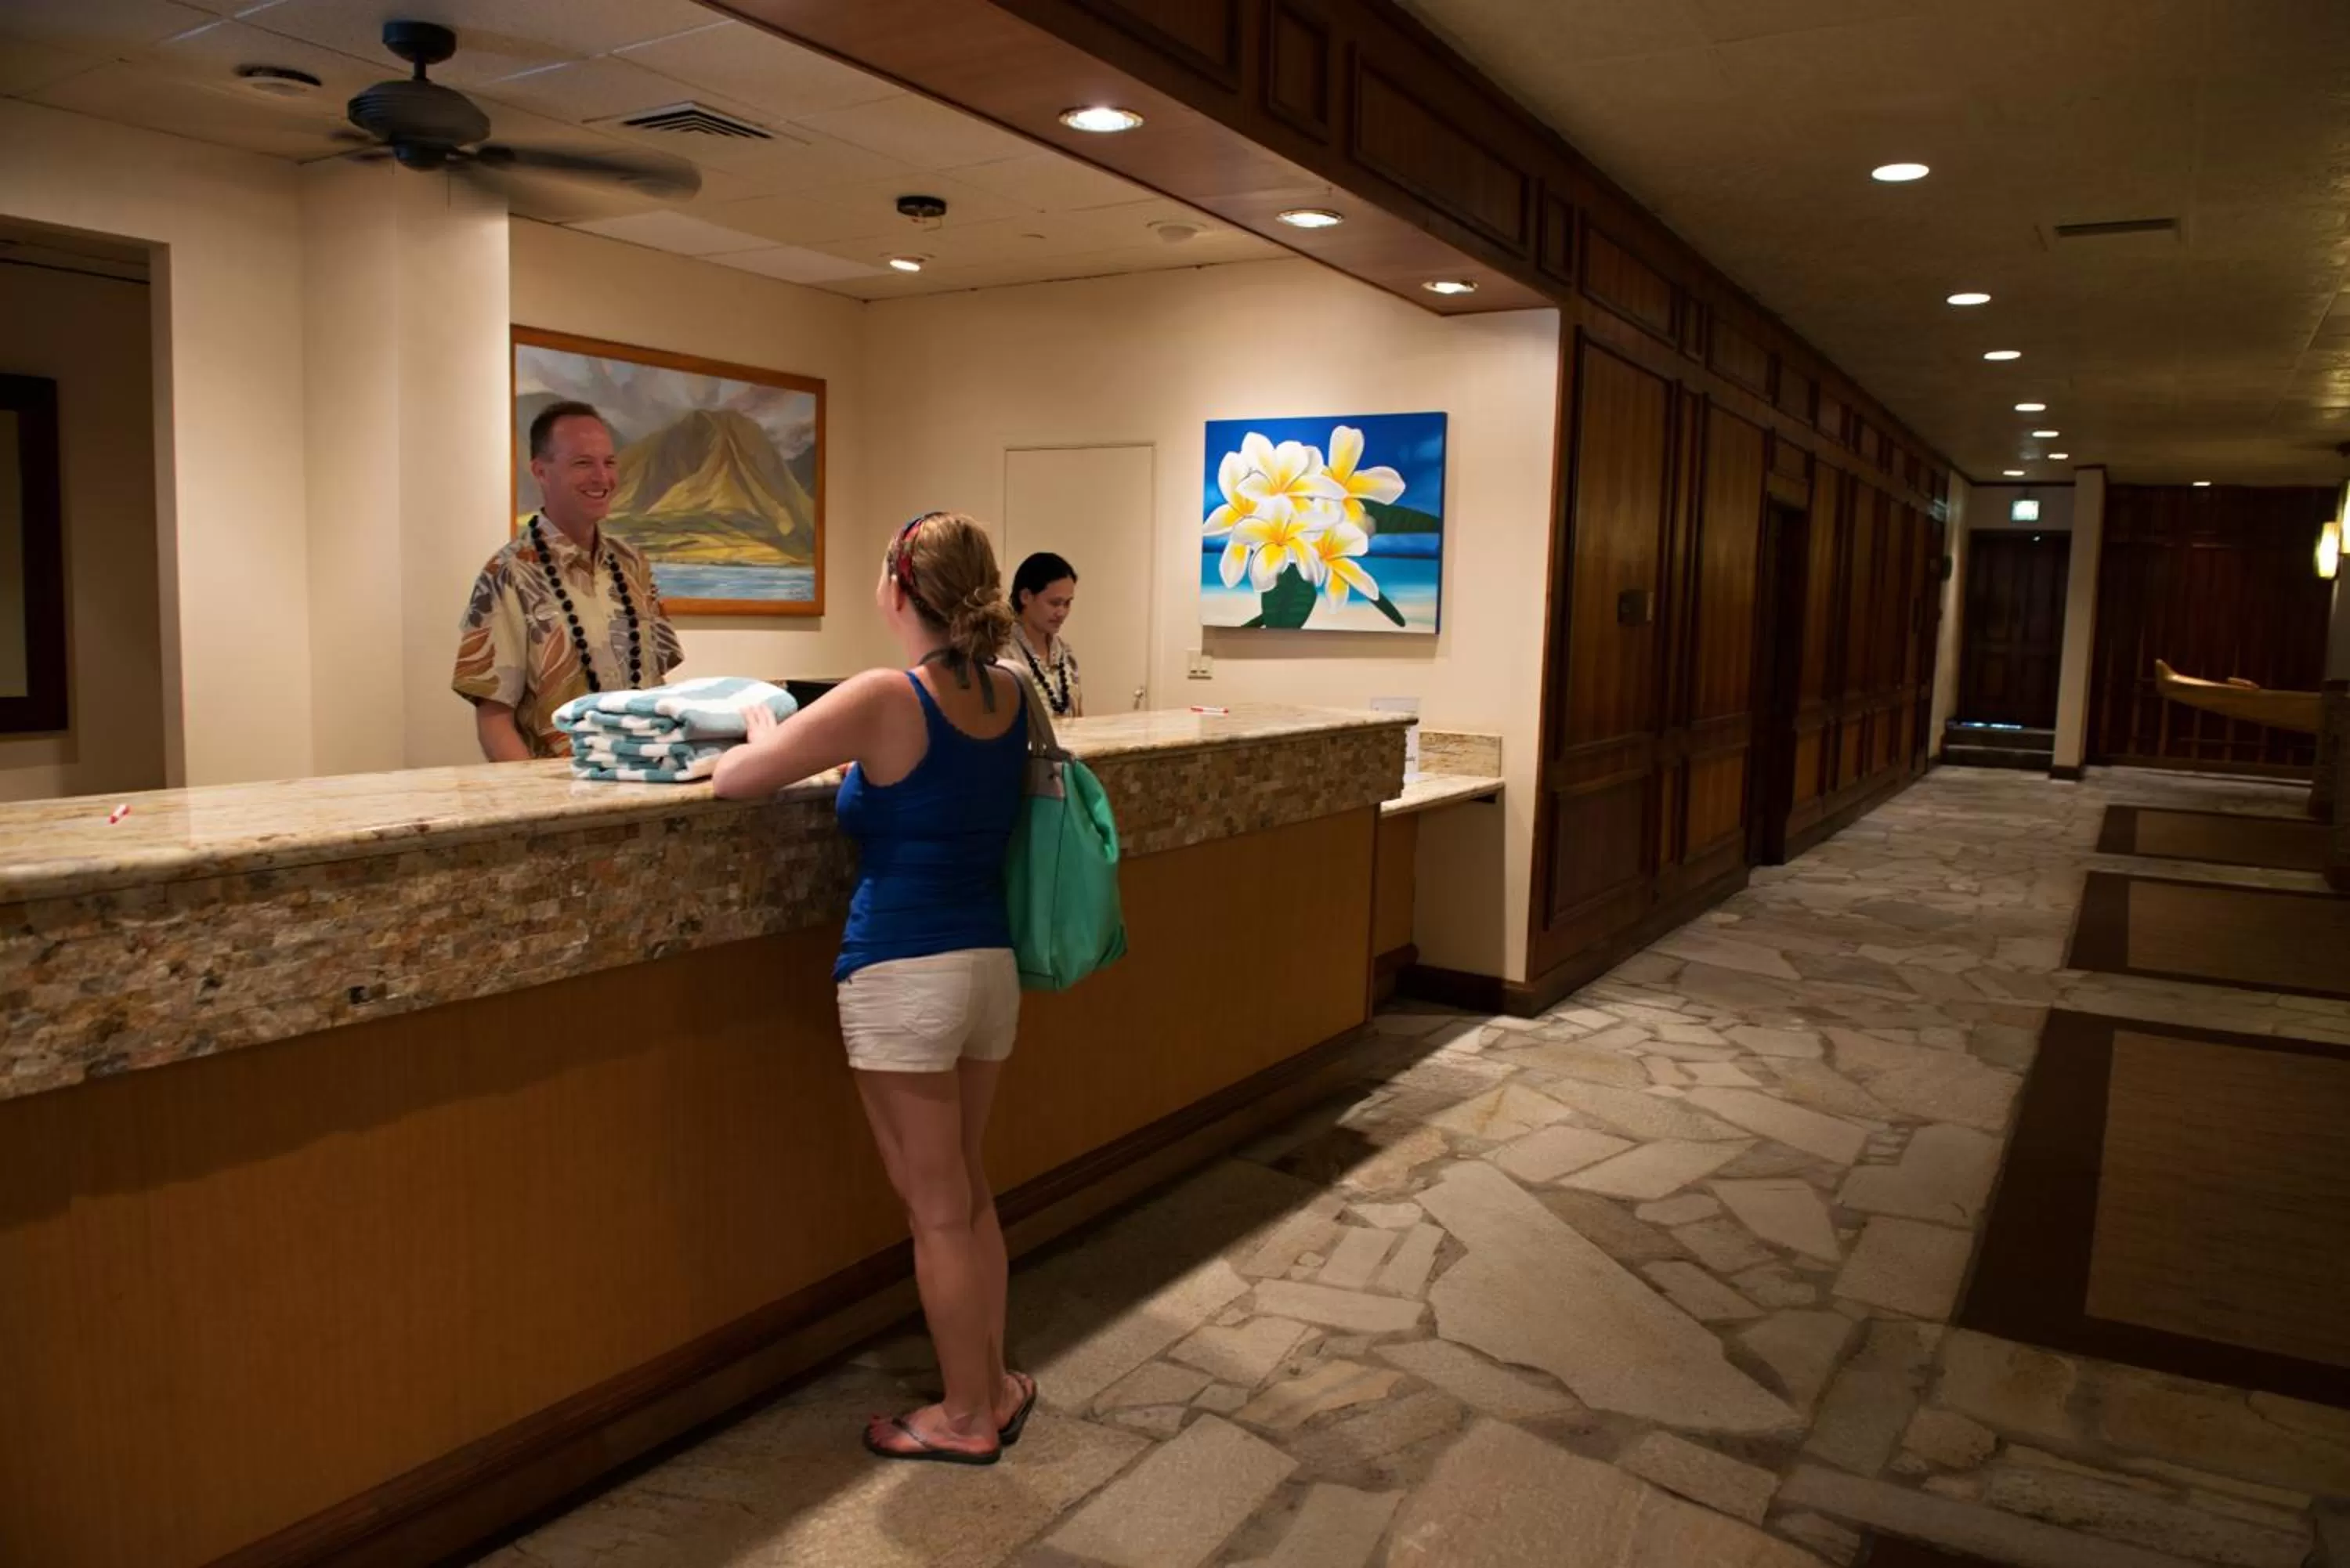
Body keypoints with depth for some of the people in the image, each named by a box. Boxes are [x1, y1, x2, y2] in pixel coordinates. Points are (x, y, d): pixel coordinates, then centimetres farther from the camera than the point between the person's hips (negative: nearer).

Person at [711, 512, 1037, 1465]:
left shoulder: (884, 702, -17)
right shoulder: (1010, 697, 2)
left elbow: (732, 781, -10)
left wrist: (767, 735, 11)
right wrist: (836, 748, 19)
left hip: (905, 975, -6)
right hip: (992, 965, 7)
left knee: (937, 1208, 8)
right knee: (964, 1189, 22)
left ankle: (966, 1416, 23)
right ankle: (994, 1382, 32)